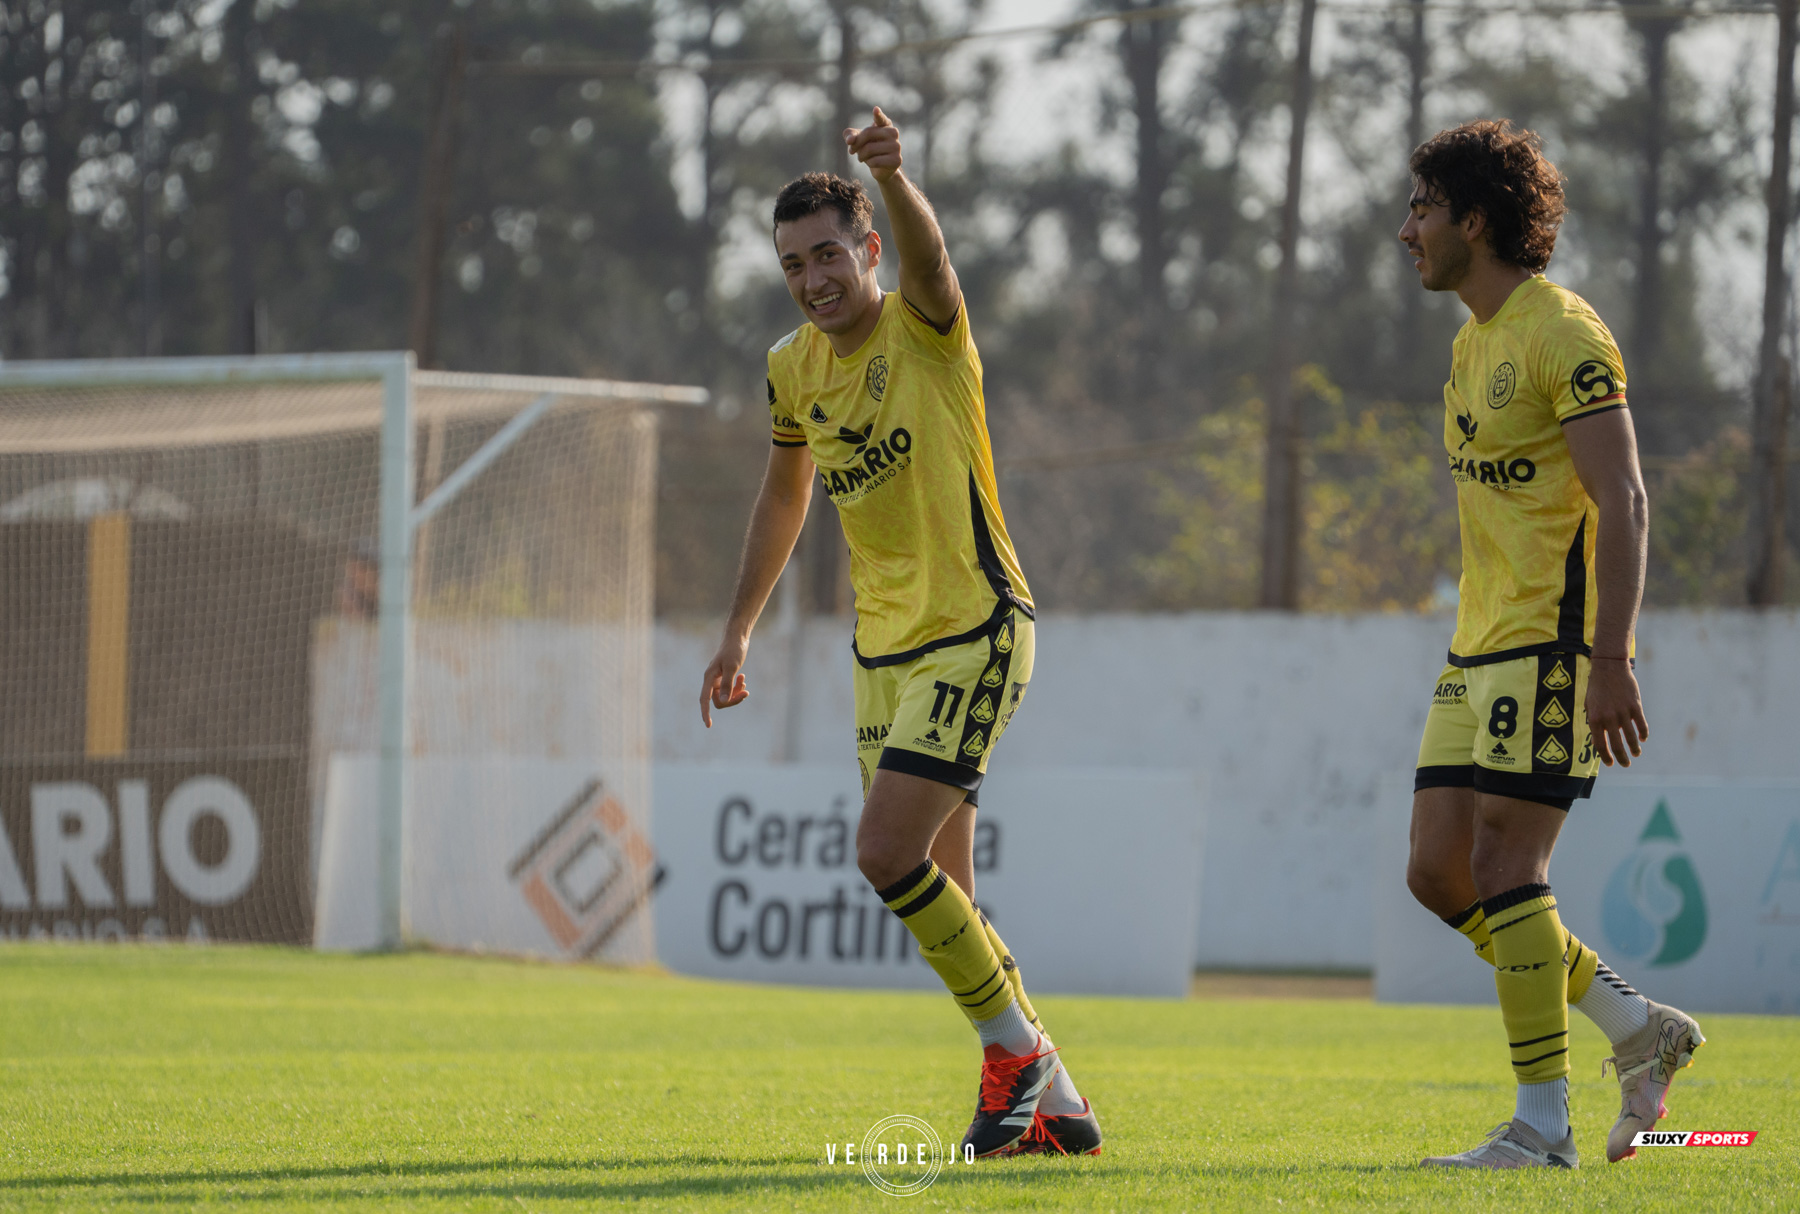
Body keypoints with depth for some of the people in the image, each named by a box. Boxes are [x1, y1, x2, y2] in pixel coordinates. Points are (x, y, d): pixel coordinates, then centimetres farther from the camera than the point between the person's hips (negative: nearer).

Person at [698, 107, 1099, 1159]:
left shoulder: (925, 328, -12)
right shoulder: (793, 369, 6)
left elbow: (929, 254, -36)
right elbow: (786, 493, 23)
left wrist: (893, 176, -57)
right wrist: (740, 631, 22)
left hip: (976, 629, -7)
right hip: (884, 647, 7)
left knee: (887, 852, -18)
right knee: (942, 897, 6)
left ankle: (1014, 1045, -1)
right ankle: (1053, 1101, 16)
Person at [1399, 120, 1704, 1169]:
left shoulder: (1563, 334, -12)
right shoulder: (1476, 344, 18)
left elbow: (1623, 503, -18)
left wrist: (1609, 663, -24)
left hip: (1555, 642, -9)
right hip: (1481, 650, 9)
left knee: (1504, 865, -12)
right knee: (1439, 872, 4)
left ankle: (1544, 1125, -7)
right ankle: (1641, 1028, 14)